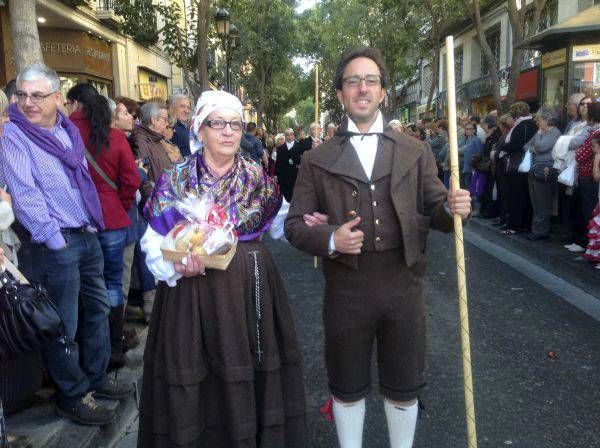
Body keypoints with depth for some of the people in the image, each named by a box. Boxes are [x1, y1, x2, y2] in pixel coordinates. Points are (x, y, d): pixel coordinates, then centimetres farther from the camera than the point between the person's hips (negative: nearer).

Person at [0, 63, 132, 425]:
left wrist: (94, 222, 12)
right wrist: (54, 240, -17)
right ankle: (72, 396, 19)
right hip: (57, 243, -7)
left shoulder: (68, 130, 10)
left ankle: (96, 378, 33)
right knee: (64, 326, 2)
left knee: (98, 309, 16)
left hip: (88, 234, 7)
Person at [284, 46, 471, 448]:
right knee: (348, 388, 17)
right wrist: (329, 240, -17)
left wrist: (453, 208, -16)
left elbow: (433, 211, 7)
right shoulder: (317, 160, 2)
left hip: (404, 284, 1)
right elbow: (294, 224, 2)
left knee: (404, 388, 17)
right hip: (346, 289, 0)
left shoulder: (416, 152, 5)